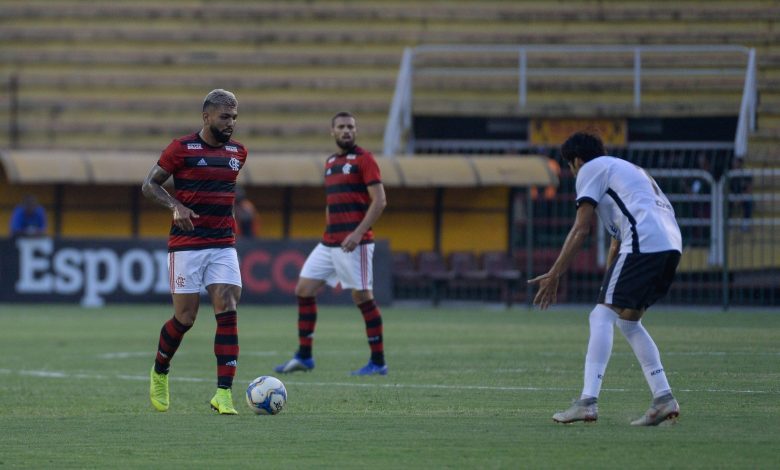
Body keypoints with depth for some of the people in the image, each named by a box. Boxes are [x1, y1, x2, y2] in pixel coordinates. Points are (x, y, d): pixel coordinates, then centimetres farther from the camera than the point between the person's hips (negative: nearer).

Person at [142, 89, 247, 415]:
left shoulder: (237, 152, 10)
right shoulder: (181, 149, -6)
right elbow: (149, 185, -3)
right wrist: (175, 206, -20)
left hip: (223, 245, 4)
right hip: (186, 245, -4)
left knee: (228, 311, -11)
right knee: (185, 318, -1)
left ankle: (224, 393, -14)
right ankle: (159, 372, 28)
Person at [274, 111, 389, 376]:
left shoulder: (363, 160, -6)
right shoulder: (330, 163, 17)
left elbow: (379, 201, -13)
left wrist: (358, 233, -20)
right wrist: (328, 232, 19)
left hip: (355, 242, -8)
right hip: (329, 242, 8)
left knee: (362, 297, -6)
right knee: (303, 289, 4)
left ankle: (378, 362, 2)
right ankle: (303, 357, 9)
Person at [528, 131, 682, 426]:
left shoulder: (590, 170, 10)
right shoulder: (630, 170, 35)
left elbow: (581, 229, 1)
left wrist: (553, 276, 3)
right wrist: (609, 285, 41)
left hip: (644, 244, -8)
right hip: (672, 244, 8)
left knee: (602, 316, -7)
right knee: (628, 320, 19)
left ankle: (588, 401, -18)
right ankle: (663, 398, 11)